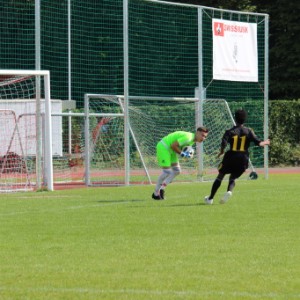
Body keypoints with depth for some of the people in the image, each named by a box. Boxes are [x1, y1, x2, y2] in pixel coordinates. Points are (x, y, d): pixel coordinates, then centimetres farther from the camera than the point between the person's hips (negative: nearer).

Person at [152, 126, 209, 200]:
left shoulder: (193, 140, 5)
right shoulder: (188, 137, -27)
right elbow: (173, 145, -27)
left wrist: (186, 154, -5)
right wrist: (181, 153, -22)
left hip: (170, 150, 10)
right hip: (163, 147, -10)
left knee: (177, 171, 6)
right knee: (167, 172, -12)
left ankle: (162, 188, 11)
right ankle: (155, 194, 1)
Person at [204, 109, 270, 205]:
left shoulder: (230, 131, -3)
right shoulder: (248, 131, 2)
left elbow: (224, 143, -17)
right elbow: (258, 142, -4)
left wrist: (221, 152, 1)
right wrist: (265, 143, 16)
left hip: (231, 157, -2)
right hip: (243, 159, 2)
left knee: (220, 176, 15)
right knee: (233, 178, 17)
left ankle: (210, 198, 16)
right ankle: (229, 191, -17)